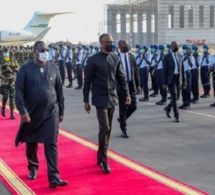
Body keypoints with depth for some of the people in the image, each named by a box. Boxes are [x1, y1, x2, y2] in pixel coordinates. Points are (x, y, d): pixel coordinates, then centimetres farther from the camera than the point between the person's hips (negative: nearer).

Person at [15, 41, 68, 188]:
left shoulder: (53, 68, 2)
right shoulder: (26, 69, -5)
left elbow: (59, 91, 8)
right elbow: (19, 91, -8)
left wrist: (61, 111, 9)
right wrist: (22, 110, -18)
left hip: (51, 113, 0)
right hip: (31, 113, 0)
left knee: (51, 145, -5)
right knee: (31, 144, 14)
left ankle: (54, 178, -7)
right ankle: (33, 168, 38)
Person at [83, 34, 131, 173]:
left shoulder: (116, 58, 6)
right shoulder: (93, 60, -7)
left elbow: (122, 77, 10)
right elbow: (87, 81, -4)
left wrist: (126, 94, 1)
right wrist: (86, 101, -5)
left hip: (113, 98, 5)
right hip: (100, 99, -5)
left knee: (108, 129, 9)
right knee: (105, 128, -11)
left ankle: (100, 156, 23)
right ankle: (103, 160, -2)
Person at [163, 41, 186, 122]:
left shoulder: (180, 56, 11)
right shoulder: (167, 57, -5)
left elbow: (182, 69, 14)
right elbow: (164, 71, -7)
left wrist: (184, 81, 10)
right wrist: (164, 83, -11)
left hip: (178, 78, 5)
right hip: (170, 78, -5)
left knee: (177, 97, 12)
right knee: (174, 97, -9)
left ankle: (168, 108, 38)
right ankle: (176, 116, -3)